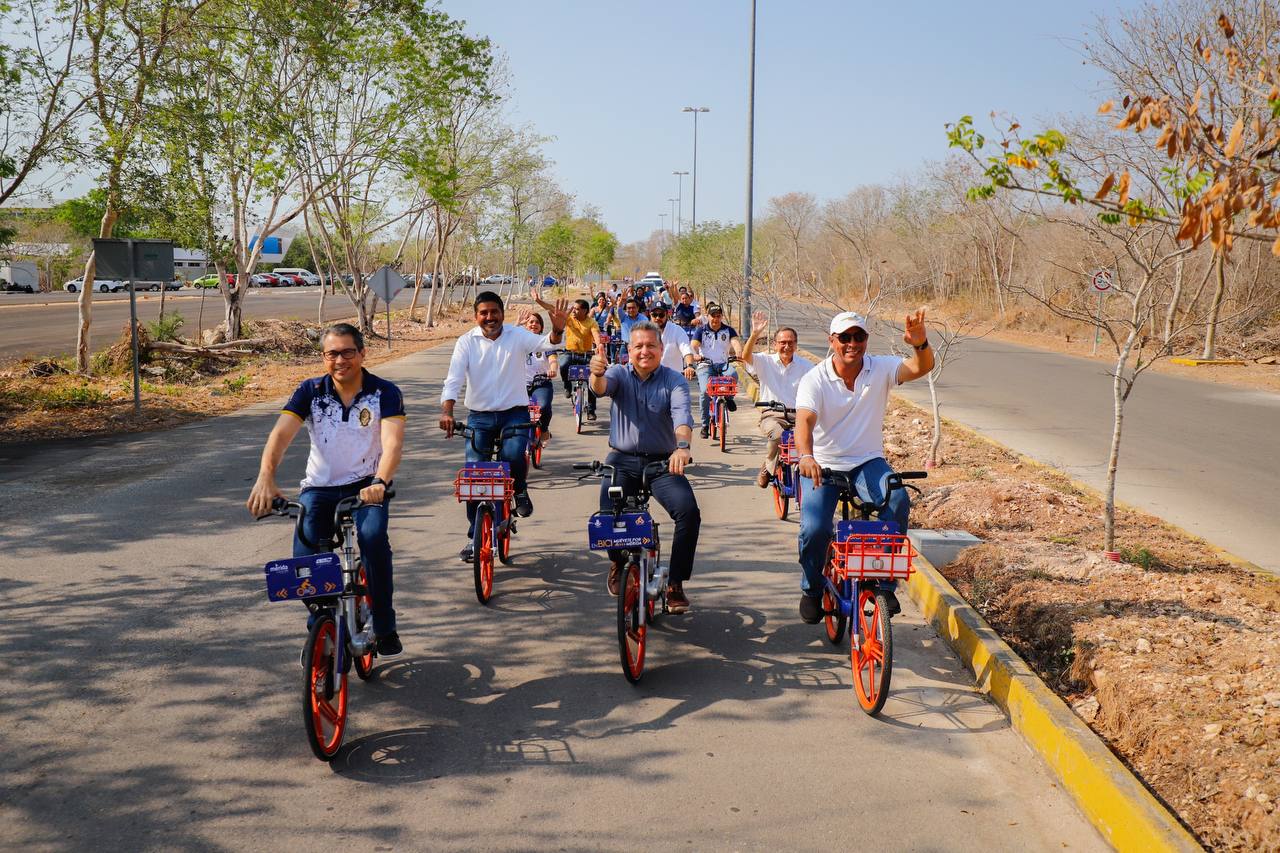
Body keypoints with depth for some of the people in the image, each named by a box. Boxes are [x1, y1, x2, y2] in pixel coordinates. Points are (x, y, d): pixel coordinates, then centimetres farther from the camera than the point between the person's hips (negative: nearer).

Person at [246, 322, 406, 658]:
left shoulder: (384, 393, -10)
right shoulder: (311, 391, -5)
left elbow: (392, 443, -25)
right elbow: (280, 434, -18)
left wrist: (379, 482, -45)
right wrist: (265, 477, -37)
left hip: (366, 486, -2)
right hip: (320, 488, 2)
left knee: (373, 537, -31)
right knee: (305, 557, -21)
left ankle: (384, 627, -13)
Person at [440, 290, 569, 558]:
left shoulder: (517, 335, -2)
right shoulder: (467, 342, -2)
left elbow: (546, 344, -19)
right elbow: (453, 379, -11)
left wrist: (557, 329, -43)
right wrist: (447, 411, -28)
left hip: (514, 413, -1)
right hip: (479, 416, 2)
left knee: (513, 456, -29)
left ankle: (520, 489, 6)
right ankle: (475, 534, 12)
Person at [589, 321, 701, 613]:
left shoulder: (674, 381, 0)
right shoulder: (620, 374, 4)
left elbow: (682, 414, -18)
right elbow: (601, 387, -20)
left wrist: (682, 446, -40)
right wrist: (597, 373, -47)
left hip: (662, 461, 0)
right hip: (622, 460, 1)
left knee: (689, 512, -22)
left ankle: (675, 583, -6)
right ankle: (618, 562, 18)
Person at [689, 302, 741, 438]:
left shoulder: (728, 330, 9)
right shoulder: (701, 331, 6)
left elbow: (735, 342, -8)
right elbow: (694, 345, -10)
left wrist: (738, 354, -31)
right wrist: (696, 355, -33)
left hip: (723, 364, 1)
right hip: (706, 365, -1)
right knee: (705, 391, -24)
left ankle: (729, 397, -1)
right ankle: (705, 425, -11)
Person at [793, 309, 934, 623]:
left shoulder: (880, 368, -3)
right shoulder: (815, 380, -10)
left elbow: (922, 367, -19)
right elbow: (804, 421, -26)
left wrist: (920, 343, -43)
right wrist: (806, 456, -47)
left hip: (867, 462, 2)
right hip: (822, 465, -1)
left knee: (898, 501, -28)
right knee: (814, 529, -21)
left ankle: (885, 583, -10)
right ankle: (811, 590, 11)